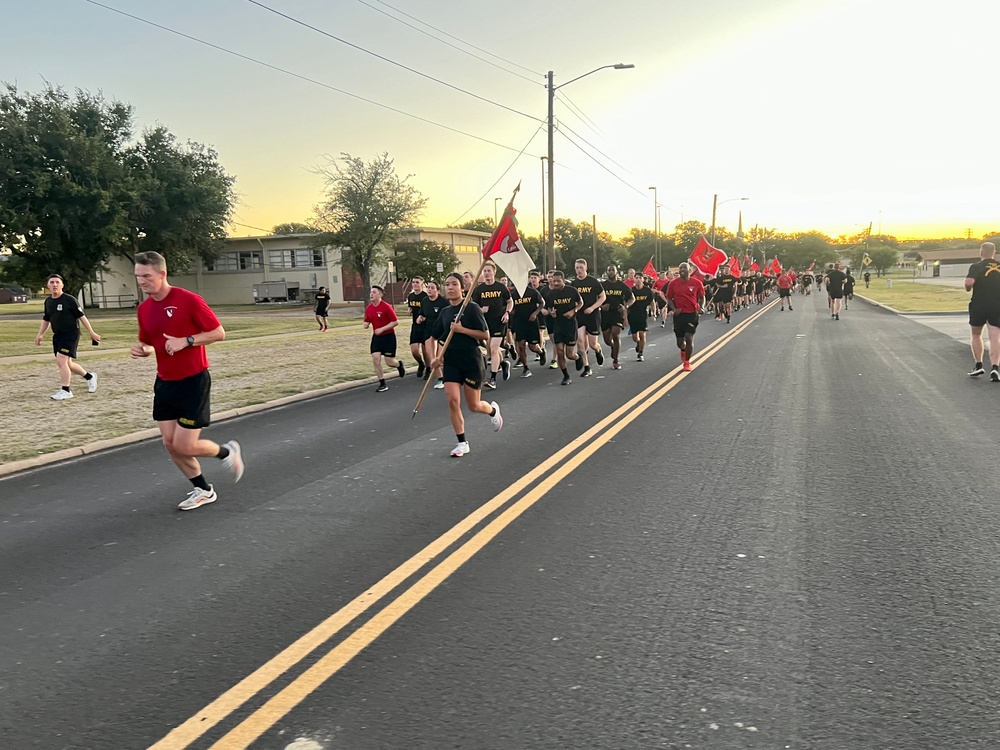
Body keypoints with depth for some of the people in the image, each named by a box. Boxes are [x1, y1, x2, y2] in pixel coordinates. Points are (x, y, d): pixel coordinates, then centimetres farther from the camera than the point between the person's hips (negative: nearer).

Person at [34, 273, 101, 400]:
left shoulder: (70, 300, -11)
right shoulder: (48, 302, 9)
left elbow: (81, 316, -9)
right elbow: (46, 320, 20)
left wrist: (92, 332, -9)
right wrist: (39, 335, 13)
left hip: (71, 334, -7)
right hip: (57, 335, 7)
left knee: (61, 360, -17)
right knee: (66, 364, 12)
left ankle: (66, 391, -8)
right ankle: (89, 376, 34)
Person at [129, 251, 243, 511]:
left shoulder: (188, 300, -15)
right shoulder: (143, 309, 5)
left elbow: (218, 332, -13)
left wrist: (186, 341, -24)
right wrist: (141, 350, -3)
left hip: (193, 382, -7)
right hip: (165, 383, 7)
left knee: (184, 446, -7)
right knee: (170, 443, 6)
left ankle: (228, 452, 23)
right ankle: (203, 490, 24)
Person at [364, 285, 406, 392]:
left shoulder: (386, 307, -16)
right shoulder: (369, 308, 3)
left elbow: (396, 322, -15)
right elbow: (367, 322, 16)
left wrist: (382, 329, -18)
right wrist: (366, 325, -9)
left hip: (388, 336, -5)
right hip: (376, 337, 5)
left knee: (389, 362, -2)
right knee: (375, 359, -7)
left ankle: (399, 365, 35)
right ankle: (382, 384, 3)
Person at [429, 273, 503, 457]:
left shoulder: (472, 308, -9)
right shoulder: (445, 312, 7)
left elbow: (485, 335, -11)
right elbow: (439, 337, 18)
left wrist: (462, 329, -19)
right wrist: (437, 357, 4)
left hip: (471, 361, -4)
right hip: (451, 362, 4)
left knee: (473, 406, 5)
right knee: (453, 400, -10)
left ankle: (493, 410, 41)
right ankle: (462, 443, 3)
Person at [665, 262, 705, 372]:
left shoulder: (697, 283, -3)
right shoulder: (673, 283, -1)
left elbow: (702, 297, 8)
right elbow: (669, 298, 8)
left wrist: (700, 307, -9)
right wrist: (674, 309, -8)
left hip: (692, 314, -2)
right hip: (679, 314, 2)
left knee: (689, 338, -12)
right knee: (680, 342, 8)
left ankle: (687, 362, 5)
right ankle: (683, 350, 46)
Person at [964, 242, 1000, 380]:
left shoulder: (976, 266, -6)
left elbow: (969, 282, -23)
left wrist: (968, 288, -1)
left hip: (978, 305, -2)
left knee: (976, 335, 17)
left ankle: (978, 365, 16)